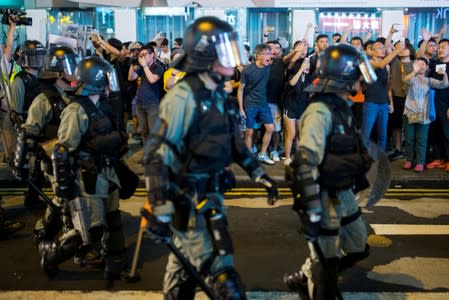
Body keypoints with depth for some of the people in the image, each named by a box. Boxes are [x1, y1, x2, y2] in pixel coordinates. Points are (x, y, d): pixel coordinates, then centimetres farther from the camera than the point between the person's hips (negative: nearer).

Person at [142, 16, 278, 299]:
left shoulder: (218, 95, 8)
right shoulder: (184, 96, -19)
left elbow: (233, 142, 20)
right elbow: (157, 154, -22)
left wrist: (260, 174, 18)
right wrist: (161, 209, -25)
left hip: (211, 196, 9)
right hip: (189, 201, -8)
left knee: (185, 265, 21)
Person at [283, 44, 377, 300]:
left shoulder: (341, 107, 8)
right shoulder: (321, 111, -22)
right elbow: (306, 163, -27)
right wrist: (312, 212, -27)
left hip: (344, 195, 9)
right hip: (325, 198, -9)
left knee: (357, 248, 22)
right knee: (326, 262, 6)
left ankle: (304, 278, 34)